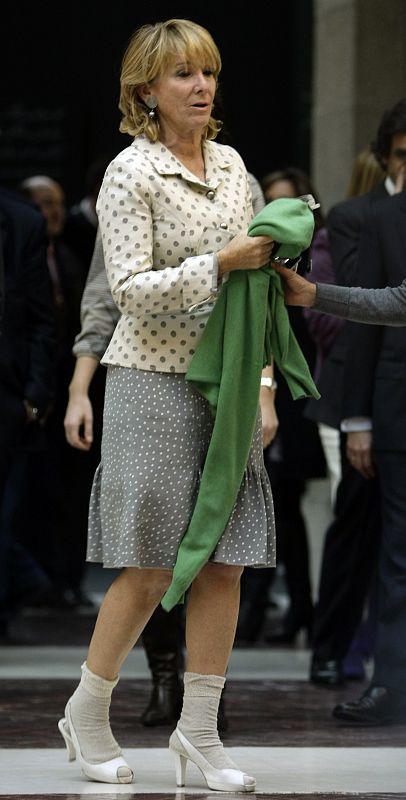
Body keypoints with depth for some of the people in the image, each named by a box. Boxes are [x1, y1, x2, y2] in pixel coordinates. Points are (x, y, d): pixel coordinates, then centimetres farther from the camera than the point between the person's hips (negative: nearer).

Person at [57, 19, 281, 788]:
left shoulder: (230, 165, 12)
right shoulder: (131, 174, -8)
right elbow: (130, 289, -14)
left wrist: (261, 378, 13)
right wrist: (220, 263, -23)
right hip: (154, 382, -6)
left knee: (225, 561, 2)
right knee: (152, 566, -4)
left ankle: (198, 728, 11)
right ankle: (87, 711, 14)